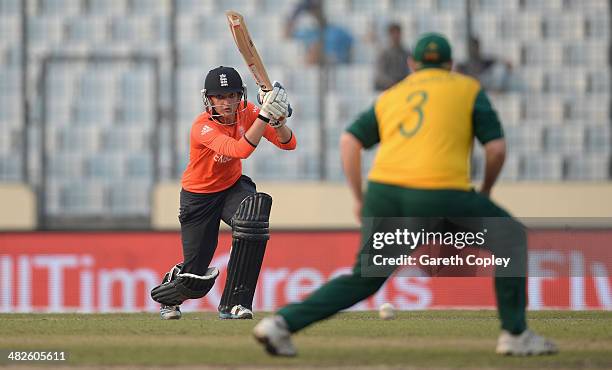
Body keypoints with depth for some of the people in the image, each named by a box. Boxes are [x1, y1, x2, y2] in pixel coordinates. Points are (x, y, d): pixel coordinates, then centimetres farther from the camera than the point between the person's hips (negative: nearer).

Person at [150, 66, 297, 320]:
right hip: (198, 197, -4)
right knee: (196, 279, -4)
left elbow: (289, 144, -16)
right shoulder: (203, 127, -28)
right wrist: (265, 114, -53)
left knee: (253, 218, -34)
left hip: (233, 186, 4)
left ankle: (233, 304, -22)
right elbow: (240, 150, -44)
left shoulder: (246, 112, -13)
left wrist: (278, 120, -37)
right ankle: (169, 292, 39)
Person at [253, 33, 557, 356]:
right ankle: (515, 334, 13)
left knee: (364, 278, 16)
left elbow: (349, 141, 11)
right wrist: (486, 190, 22)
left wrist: (359, 199, 15)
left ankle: (282, 323, 2)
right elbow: (496, 147, 6)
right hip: (440, 194, -4)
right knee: (511, 238, 16)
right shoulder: (468, 88, 16)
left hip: (384, 191, 4)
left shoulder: (390, 96, 24)